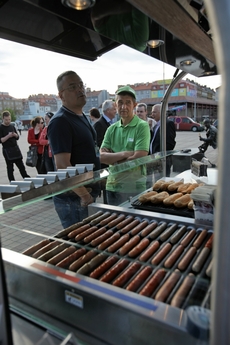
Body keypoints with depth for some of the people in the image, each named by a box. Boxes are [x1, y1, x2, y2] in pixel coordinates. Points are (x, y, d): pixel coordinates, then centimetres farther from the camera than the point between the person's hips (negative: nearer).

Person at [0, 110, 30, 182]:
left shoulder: (12, 126, 11)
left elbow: (17, 137, 15)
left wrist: (15, 135, -6)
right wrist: (8, 136, -22)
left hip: (15, 148, 5)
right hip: (7, 150, -5)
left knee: (21, 165, 9)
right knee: (10, 168, 1)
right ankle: (12, 182, 9)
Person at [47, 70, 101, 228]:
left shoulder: (82, 117, 12)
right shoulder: (60, 121, -18)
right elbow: (62, 165, -25)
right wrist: (84, 195, -23)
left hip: (88, 193, 9)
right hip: (73, 198, -9)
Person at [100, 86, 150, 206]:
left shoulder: (142, 126, -8)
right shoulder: (112, 129, 7)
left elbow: (139, 158, -17)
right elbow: (102, 157, -3)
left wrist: (113, 159, -7)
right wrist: (125, 153, -16)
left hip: (134, 188, -5)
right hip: (112, 186, 5)